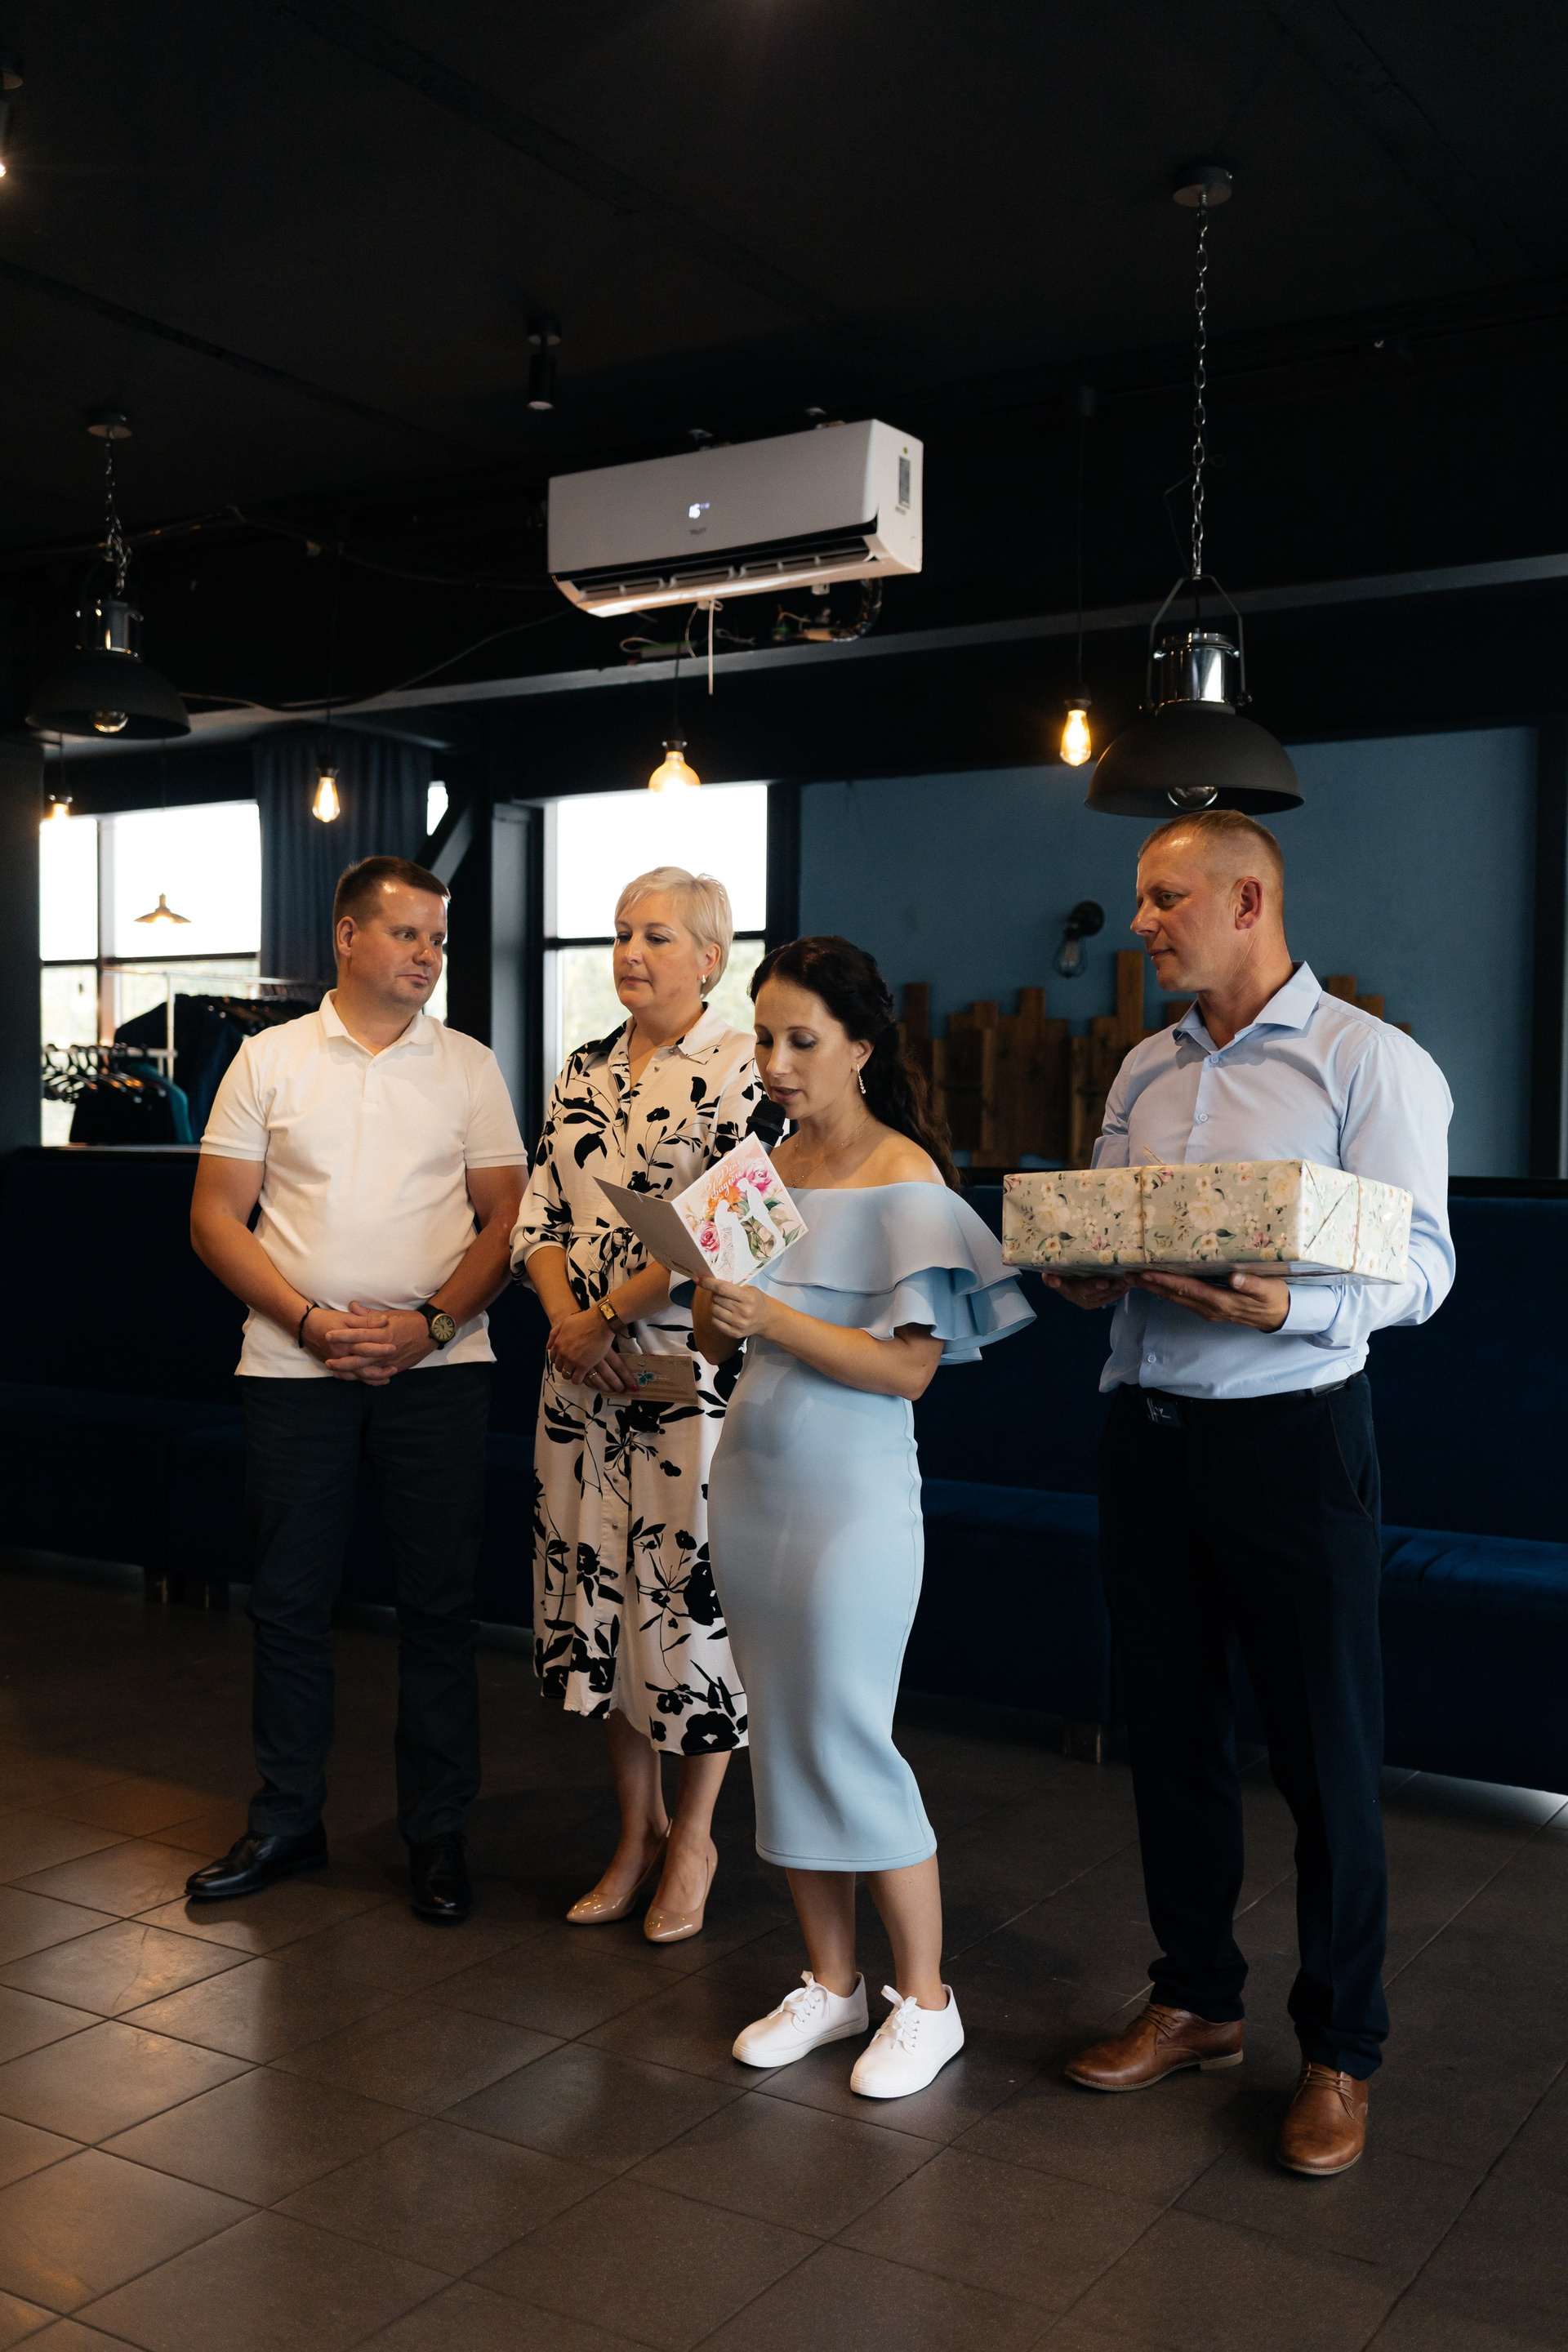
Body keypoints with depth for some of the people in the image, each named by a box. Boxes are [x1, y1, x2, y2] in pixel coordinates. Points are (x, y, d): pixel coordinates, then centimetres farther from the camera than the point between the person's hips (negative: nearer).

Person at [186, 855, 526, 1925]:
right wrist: (311, 1321, -10)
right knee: (290, 1601, 7)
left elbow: (507, 1218, 3)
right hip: (294, 1364, 1)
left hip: (439, 1364, 0)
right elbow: (217, 1216, 3)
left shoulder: (470, 1067, 7)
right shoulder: (269, 1060, 6)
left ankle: (439, 1831, 16)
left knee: (440, 1602, 3)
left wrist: (430, 1324, -12)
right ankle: (287, 1821, 23)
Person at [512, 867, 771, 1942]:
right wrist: (566, 1319, -7)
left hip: (693, 1367, -6)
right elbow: (540, 1215, 10)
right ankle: (638, 1829, 28)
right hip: (583, 1374, 6)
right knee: (597, 1585, 12)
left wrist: (608, 1313, -13)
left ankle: (694, 1841, 21)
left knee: (690, 1590, 2)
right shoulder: (584, 1073, 12)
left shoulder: (744, 1068, -8)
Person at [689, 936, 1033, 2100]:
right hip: (752, 1478, 7)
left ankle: (925, 1997, 16)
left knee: (849, 1740, -2)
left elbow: (908, 1368, -17)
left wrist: (773, 1318, -24)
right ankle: (831, 1982, 26)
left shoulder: (904, 1180, -11)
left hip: (852, 1492, -7)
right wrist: (715, 1302, -9)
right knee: (784, 1739, 12)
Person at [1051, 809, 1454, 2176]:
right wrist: (1080, 1273, -5)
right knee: (1171, 1730, 14)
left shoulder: (1367, 1061, -4)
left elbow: (1420, 1264, -12)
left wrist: (1289, 1306, -29)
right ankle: (1195, 2001, 31)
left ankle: (1340, 2051, 20)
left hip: (1290, 1432, -6)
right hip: (1146, 1431, 6)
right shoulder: (1144, 1073, 15)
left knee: (1326, 1753, 3)